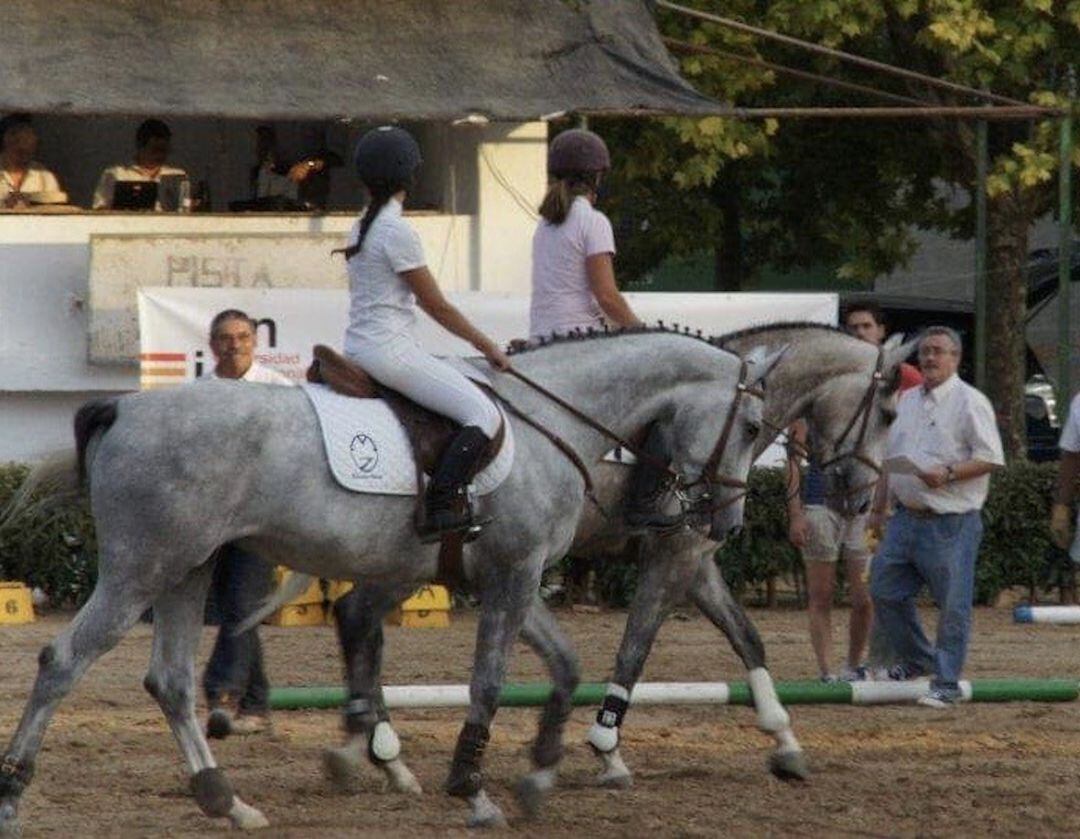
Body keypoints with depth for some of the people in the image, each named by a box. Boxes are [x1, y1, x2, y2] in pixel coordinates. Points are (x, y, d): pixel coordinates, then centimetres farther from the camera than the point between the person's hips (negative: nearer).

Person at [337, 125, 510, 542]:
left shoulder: (361, 228, 13)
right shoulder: (397, 231, -15)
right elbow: (437, 306, -10)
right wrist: (488, 347, 1)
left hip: (359, 347, 10)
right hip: (390, 349, -10)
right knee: (484, 416, -14)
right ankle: (440, 507, -23)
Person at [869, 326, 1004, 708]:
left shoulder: (970, 402, -7)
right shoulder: (908, 401, 16)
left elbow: (991, 458, -12)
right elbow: (892, 458, 24)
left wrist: (948, 473, -24)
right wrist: (879, 504, 20)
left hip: (950, 523, -7)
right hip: (907, 516, 7)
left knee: (953, 605, -2)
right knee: (885, 590, 8)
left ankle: (946, 684, 5)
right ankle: (919, 662, 26)